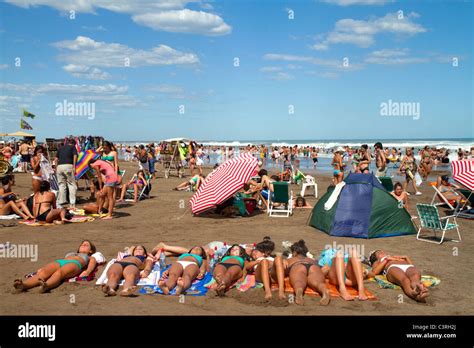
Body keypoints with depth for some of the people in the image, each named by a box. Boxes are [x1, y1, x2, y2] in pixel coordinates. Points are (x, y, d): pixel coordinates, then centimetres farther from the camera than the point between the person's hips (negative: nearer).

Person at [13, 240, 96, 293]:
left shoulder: (90, 258, 35)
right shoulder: (69, 254, 45)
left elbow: (92, 263, 12)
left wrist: (87, 271, -14)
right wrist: (42, 268, 9)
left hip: (74, 264, -3)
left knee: (59, 273, -39)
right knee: (43, 273, -32)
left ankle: (46, 286, -70)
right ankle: (23, 285, -59)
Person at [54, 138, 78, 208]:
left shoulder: (61, 148, 26)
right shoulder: (73, 147, 14)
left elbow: (56, 159, 21)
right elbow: (75, 156, -2)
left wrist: (56, 168, 24)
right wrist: (74, 166, -5)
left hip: (59, 166, 4)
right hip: (68, 165, -4)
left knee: (61, 184, 12)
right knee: (71, 184, 1)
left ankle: (61, 202, 10)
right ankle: (72, 203, -5)